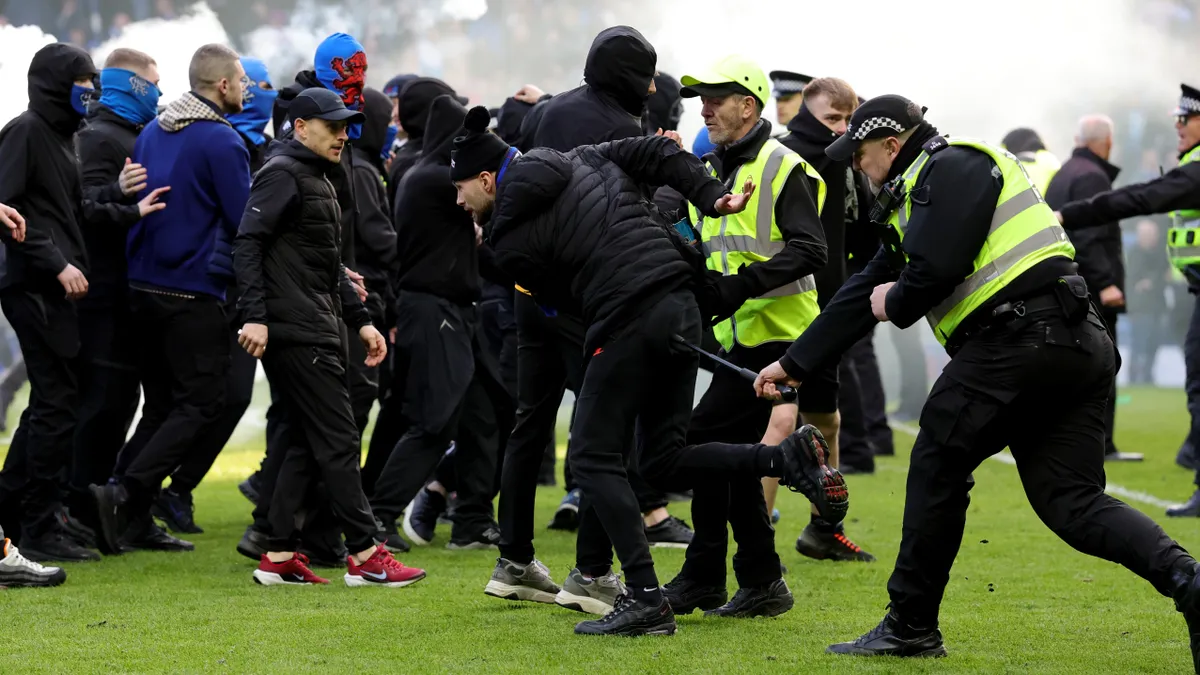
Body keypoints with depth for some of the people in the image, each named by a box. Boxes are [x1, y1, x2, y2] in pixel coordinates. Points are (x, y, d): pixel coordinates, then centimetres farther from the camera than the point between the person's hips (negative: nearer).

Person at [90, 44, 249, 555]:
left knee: (161, 404, 14)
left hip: (142, 287, 8)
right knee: (201, 403, -2)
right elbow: (244, 222, -13)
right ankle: (125, 492, -15)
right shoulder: (222, 141, -13)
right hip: (195, 294, -8)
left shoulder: (152, 132, 11)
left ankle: (134, 519, 8)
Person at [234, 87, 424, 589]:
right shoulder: (282, 175, -9)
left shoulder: (318, 180, 23)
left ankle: (279, 556, 11)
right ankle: (364, 554, -5)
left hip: (319, 331, 10)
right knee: (337, 439, -8)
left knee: (307, 443, 9)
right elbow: (247, 243, -18)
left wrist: (360, 321, 21)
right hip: (296, 333, -10)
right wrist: (255, 316, -25)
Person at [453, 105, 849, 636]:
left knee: (593, 458, 1)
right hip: (682, 307, 8)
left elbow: (559, 298, 5)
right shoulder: (582, 161, 17)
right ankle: (790, 458, -1)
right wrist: (712, 198, 6)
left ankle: (644, 599, -6)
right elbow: (661, 152, 12)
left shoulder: (510, 238, -2)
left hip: (629, 323, -8)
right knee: (664, 462, 15)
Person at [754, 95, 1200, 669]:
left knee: (937, 465, 3)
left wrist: (895, 305, 5)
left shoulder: (952, 168, -3)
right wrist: (793, 365, 34)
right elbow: (866, 291, 32)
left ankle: (911, 626, 10)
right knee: (1070, 499, 5)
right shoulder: (916, 195, 28)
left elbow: (934, 271, -17)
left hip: (1019, 337, -10)